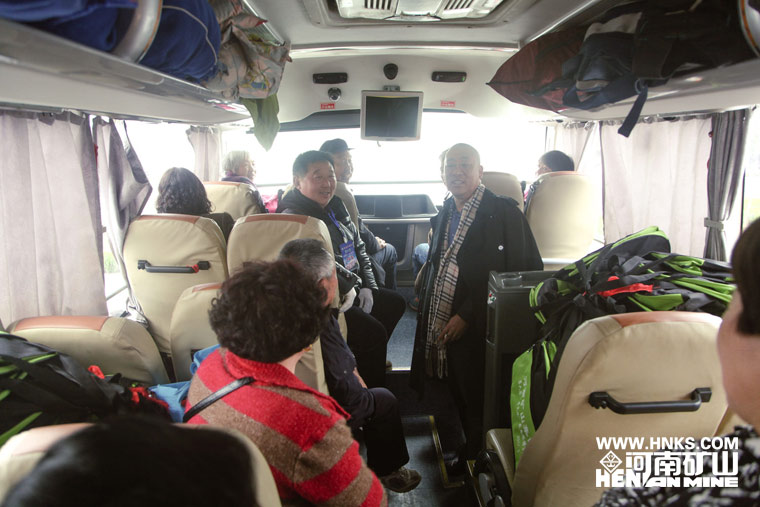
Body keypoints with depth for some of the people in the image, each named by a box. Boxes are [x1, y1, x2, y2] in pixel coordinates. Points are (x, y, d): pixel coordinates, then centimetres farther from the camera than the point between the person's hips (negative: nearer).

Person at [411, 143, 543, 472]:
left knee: (479, 403, 7)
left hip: (477, 330, -6)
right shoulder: (444, 216, 10)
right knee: (460, 399, 18)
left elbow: (520, 273, -19)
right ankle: (469, 449, 42)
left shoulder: (504, 213, -14)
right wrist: (424, 295, 5)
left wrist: (466, 315, -20)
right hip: (443, 328, 7)